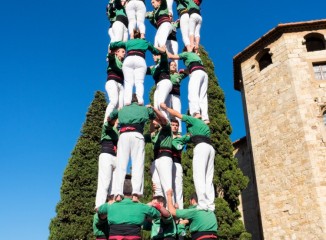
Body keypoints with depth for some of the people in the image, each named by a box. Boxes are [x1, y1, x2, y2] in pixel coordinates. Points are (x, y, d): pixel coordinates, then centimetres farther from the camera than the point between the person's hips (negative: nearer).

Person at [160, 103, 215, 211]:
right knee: (208, 178, 2)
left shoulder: (192, 119, 14)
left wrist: (165, 107, 28)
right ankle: (210, 206, -7)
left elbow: (176, 114, 15)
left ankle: (202, 205, -27)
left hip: (202, 146, -8)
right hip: (210, 147, 8)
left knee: (199, 176, -15)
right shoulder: (203, 124, 33)